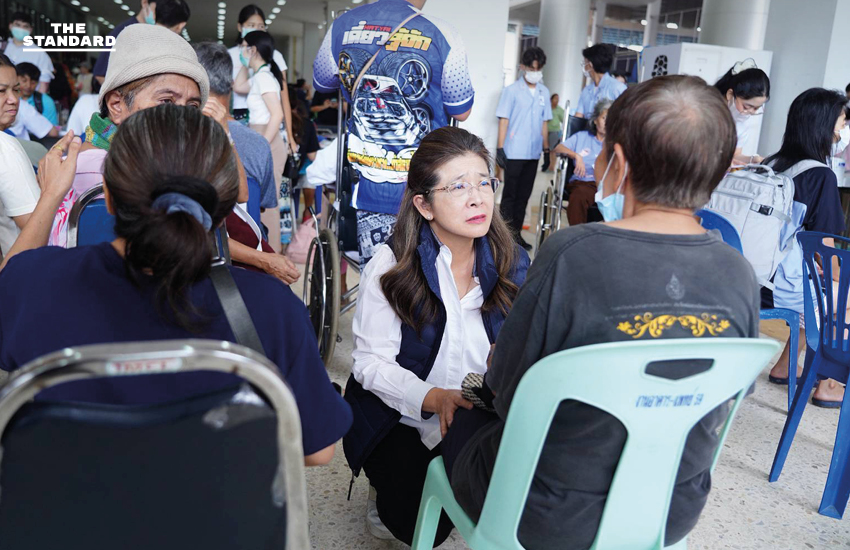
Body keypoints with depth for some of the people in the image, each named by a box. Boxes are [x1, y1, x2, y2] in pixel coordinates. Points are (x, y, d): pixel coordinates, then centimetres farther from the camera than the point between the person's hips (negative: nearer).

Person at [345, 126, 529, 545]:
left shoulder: (512, 264, -2)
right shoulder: (391, 266, -11)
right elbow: (370, 362, -13)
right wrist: (435, 398, -28)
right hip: (399, 420, -3)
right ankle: (391, 501, 16)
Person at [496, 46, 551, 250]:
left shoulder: (544, 92, 9)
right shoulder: (512, 90, -4)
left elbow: (544, 122, 14)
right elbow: (503, 120, -6)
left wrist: (546, 149, 11)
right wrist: (500, 148, -12)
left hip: (533, 153, 5)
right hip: (514, 152, -5)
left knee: (524, 195, 11)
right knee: (510, 194, 1)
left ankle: (516, 233, 20)